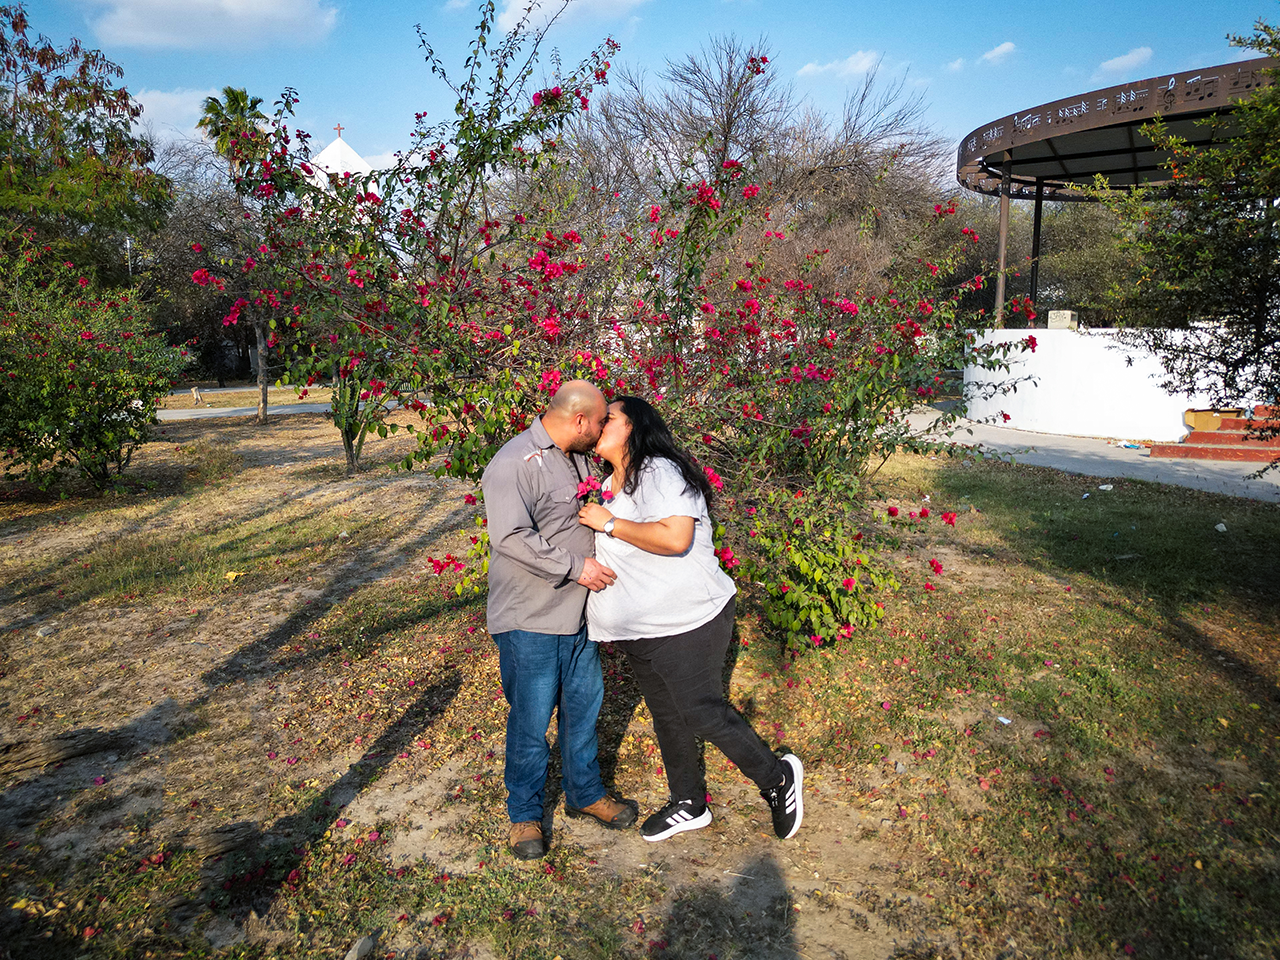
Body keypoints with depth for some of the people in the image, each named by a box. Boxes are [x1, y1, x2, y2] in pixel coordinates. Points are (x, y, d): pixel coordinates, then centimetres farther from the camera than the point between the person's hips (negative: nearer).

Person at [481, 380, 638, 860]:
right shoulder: (514, 463, -19)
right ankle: (524, 813, 22)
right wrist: (576, 567, -23)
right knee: (531, 718, 2)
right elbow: (511, 536, -28)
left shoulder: (574, 458, 12)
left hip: (576, 611, 9)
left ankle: (585, 793, 37)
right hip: (530, 620, -9)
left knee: (584, 703, 18)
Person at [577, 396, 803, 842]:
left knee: (702, 712, -2)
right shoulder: (610, 486, 13)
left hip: (686, 623, -9)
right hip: (639, 630, 9)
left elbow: (675, 538, -32)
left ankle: (778, 777, 20)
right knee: (666, 717, 17)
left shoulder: (658, 472, -18)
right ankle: (689, 805, 34)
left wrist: (609, 523, -22)